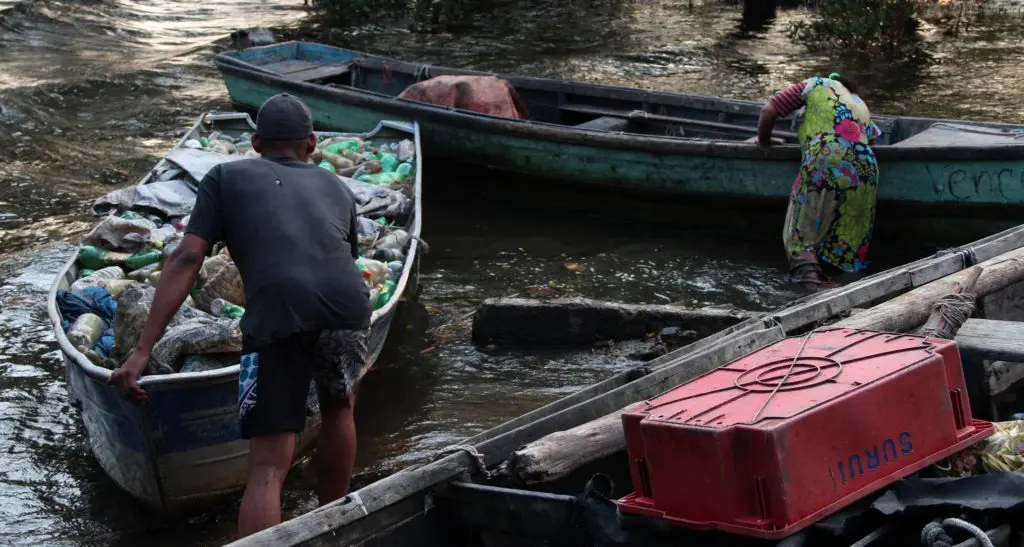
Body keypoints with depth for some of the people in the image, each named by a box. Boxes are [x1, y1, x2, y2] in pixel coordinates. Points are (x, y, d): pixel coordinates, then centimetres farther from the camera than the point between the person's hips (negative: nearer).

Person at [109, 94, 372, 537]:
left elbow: (186, 259, 11)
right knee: (338, 410, 32)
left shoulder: (226, 177, 24)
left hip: (277, 313, -3)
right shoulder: (336, 187, 33)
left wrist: (142, 351, 8)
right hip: (349, 305, 3)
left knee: (268, 467, -1)